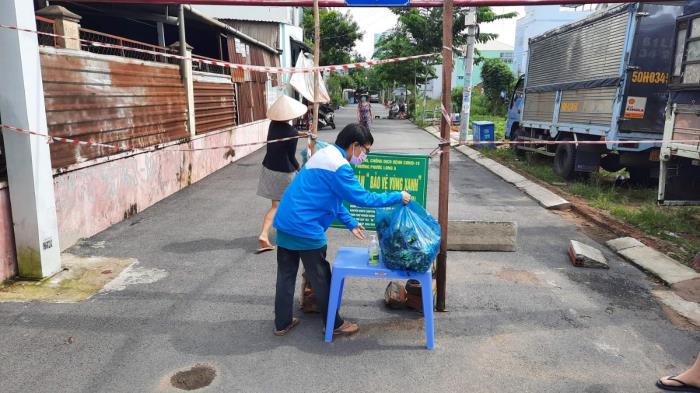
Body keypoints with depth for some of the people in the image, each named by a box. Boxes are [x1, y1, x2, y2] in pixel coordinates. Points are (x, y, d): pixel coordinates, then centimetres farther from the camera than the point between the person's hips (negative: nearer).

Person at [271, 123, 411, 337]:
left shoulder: (325, 154, 14)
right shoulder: (339, 166, -18)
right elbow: (363, 198, -16)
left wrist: (350, 223, 19)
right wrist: (398, 197, -7)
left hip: (285, 223, 9)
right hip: (305, 229, -9)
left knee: (286, 275, 16)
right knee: (321, 278, 6)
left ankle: (282, 323, 27)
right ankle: (334, 325, 22)